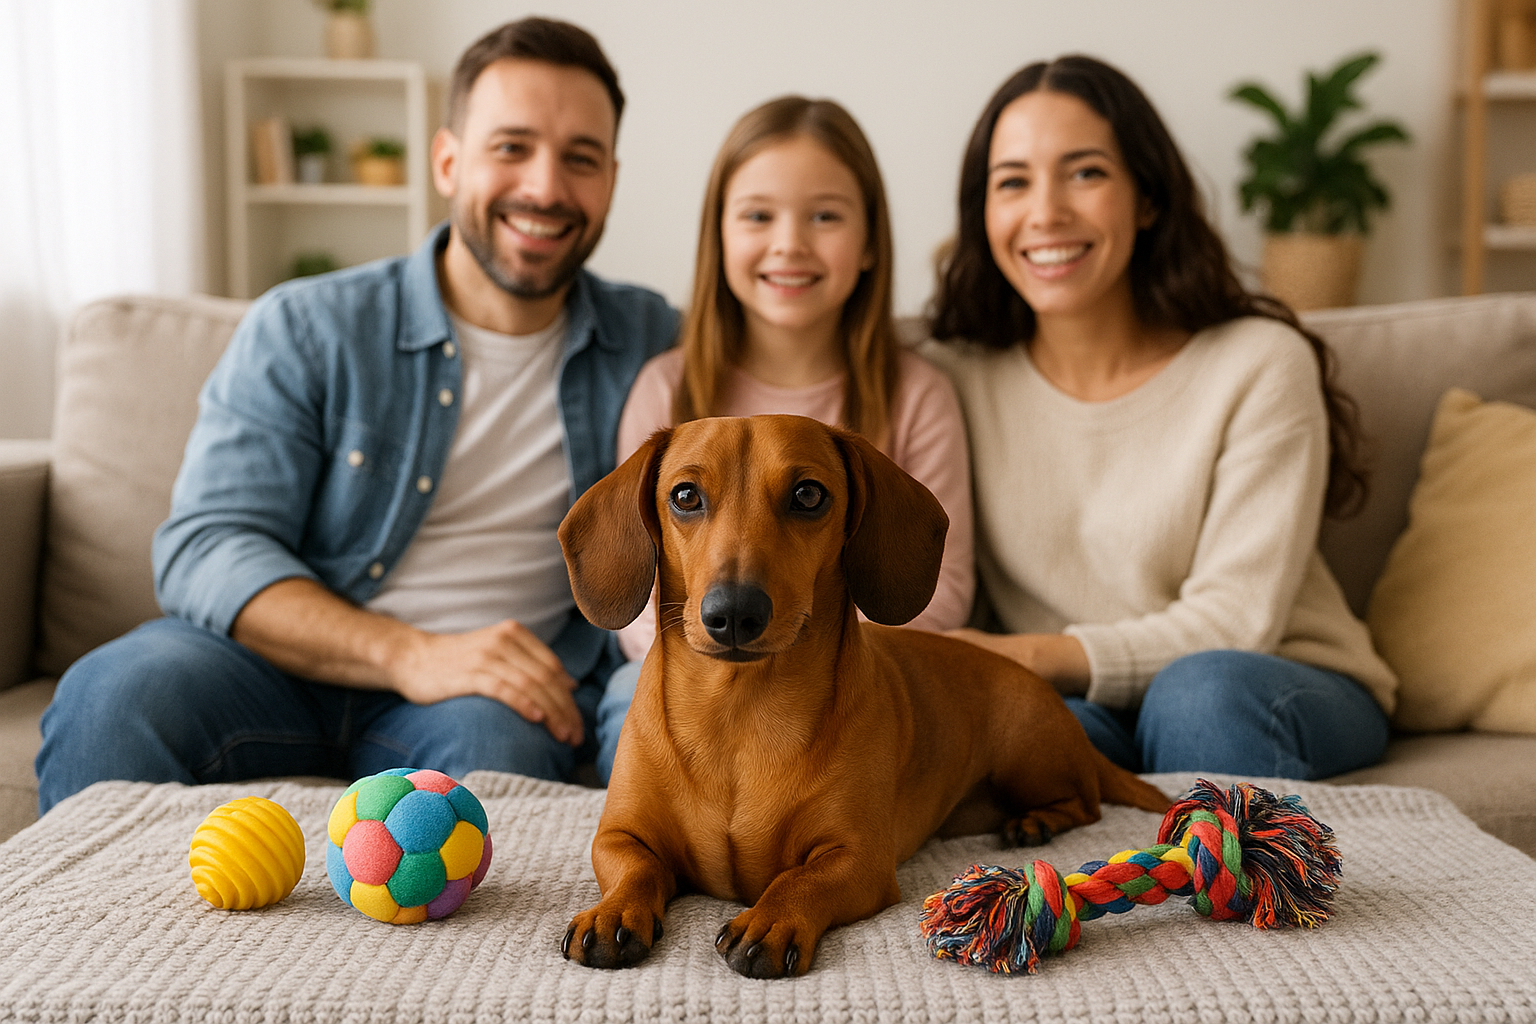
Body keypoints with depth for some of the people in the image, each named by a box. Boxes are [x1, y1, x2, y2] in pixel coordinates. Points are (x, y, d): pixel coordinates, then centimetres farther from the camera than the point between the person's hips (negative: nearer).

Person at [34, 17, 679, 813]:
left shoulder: (652, 345, 8)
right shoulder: (302, 330, 0)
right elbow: (206, 549, -9)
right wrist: (409, 654, -24)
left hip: (499, 692, 0)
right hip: (288, 662, 1)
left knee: (495, 740, -36)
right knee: (112, 694, -29)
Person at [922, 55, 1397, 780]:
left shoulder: (1261, 364, -10)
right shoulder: (953, 377, -1)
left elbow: (1237, 620, -15)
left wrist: (1037, 655, -28)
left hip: (1286, 693, 0)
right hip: (1076, 702, 1)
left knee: (1201, 691, -36)